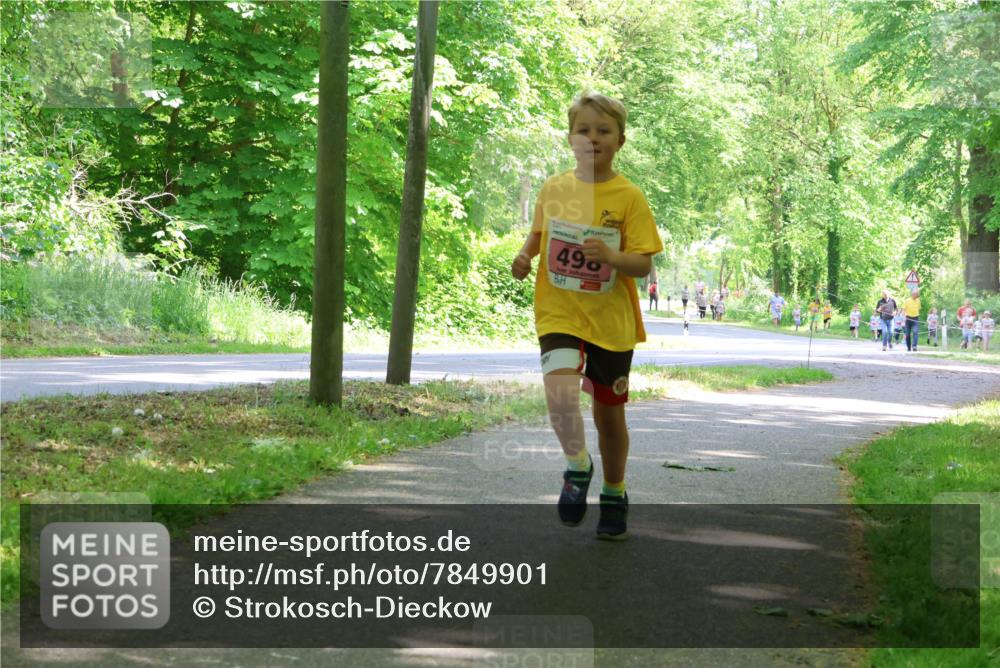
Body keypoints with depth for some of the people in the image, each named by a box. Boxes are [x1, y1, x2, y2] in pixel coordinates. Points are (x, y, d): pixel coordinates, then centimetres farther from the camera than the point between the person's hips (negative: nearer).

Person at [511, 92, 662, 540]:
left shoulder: (629, 197, -7)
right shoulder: (553, 189, 3)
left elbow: (643, 264, -10)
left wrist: (612, 256, -30)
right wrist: (525, 256, 1)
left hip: (612, 322, -1)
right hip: (559, 315, 1)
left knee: (609, 413, 11)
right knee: (560, 389, -26)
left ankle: (614, 494, 34)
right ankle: (577, 465, 0)